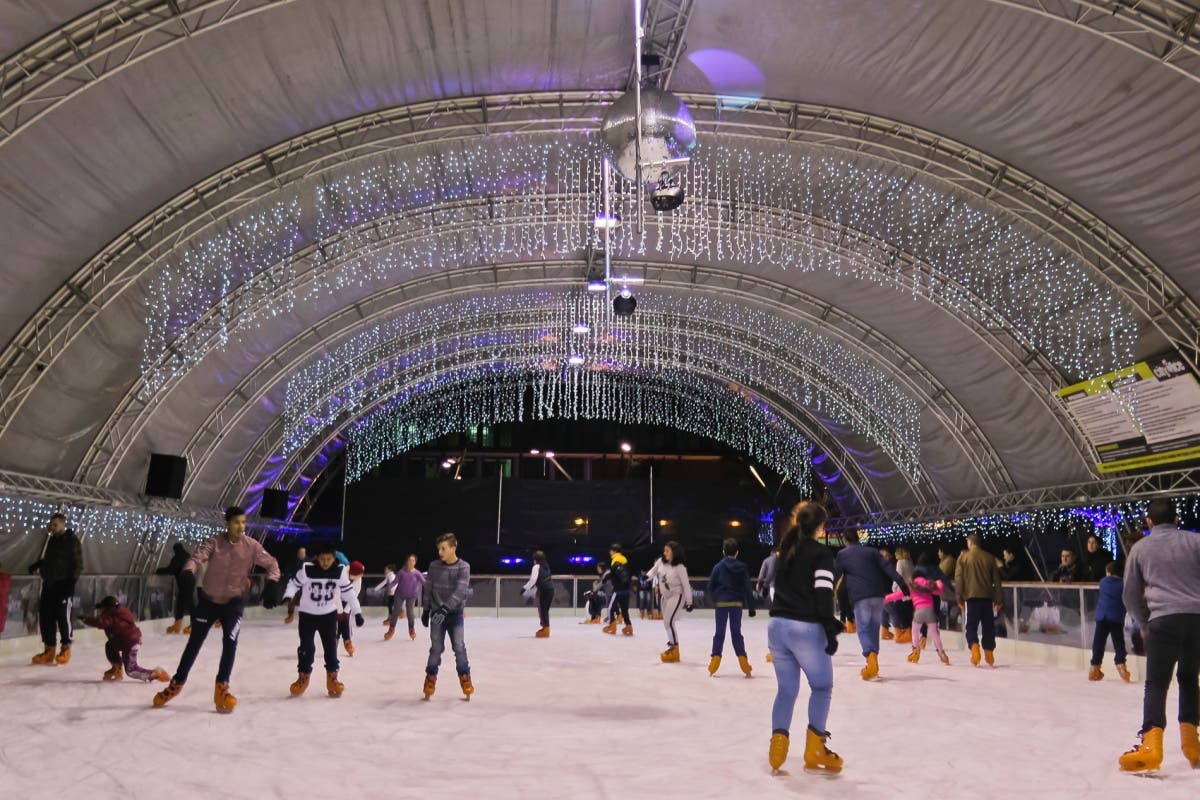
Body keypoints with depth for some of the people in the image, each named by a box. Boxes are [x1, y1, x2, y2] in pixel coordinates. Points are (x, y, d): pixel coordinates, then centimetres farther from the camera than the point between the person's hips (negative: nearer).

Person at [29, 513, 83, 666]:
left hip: (64, 584, -7)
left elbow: (78, 564, -9)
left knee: (63, 615, -7)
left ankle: (66, 648, 7)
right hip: (48, 584, 7)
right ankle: (49, 650, 11)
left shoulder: (72, 540, -6)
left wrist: (71, 582, -17)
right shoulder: (50, 540, 14)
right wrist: (36, 565, 8)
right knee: (45, 615, 4)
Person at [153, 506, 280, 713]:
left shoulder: (251, 546, -11)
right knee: (194, 643, 10)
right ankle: (176, 684, 29)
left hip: (232, 603, 0)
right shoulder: (214, 543, -15)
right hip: (208, 601, 0)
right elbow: (197, 557, -28)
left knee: (230, 642, -13)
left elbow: (271, 564, -5)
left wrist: (272, 583, -23)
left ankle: (221, 688, 3)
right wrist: (188, 572, -50)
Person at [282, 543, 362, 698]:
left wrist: (357, 613, -8)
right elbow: (293, 583, -12)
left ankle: (332, 678, 14)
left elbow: (349, 592, -7)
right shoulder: (307, 569, -20)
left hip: (329, 614, 1)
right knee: (306, 646, 1)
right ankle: (303, 677, 18)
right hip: (307, 614, -1)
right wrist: (288, 597, -33)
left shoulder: (339, 571, -14)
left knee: (330, 646, 1)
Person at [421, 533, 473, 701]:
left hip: (455, 614, -2)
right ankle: (431, 679, 15)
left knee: (459, 647, -4)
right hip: (436, 613, 2)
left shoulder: (463, 567, -11)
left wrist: (445, 609, -29)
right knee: (436, 648, 2)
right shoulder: (434, 566, -1)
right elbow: (428, 589, 8)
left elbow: (460, 591, -21)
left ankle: (465, 678, 11)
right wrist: (426, 610, 11)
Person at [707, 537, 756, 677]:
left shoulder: (719, 566, -5)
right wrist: (751, 607, 2)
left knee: (719, 633, 7)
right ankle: (742, 660, 4)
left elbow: (710, 586, -4)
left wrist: (715, 598, 16)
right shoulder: (742, 567, -2)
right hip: (737, 603, 1)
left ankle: (715, 659, 3)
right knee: (736, 633, 9)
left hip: (721, 603, -1)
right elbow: (747, 588, -3)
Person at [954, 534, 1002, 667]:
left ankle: (974, 648, -23)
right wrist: (998, 600, 16)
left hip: (972, 597, -3)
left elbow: (958, 579, -3)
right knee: (988, 626, 13)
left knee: (971, 626, 0)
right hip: (987, 597, 3)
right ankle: (989, 654, 16)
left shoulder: (963, 557, 0)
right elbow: (996, 580, 10)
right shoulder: (989, 557, 8)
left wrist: (960, 599, 3)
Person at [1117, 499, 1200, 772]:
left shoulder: (1140, 548, 10)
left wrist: (1144, 623, 27)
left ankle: (1151, 745, -15)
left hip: (1164, 619, -2)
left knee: (1156, 683, -1)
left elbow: (1130, 595, 14)